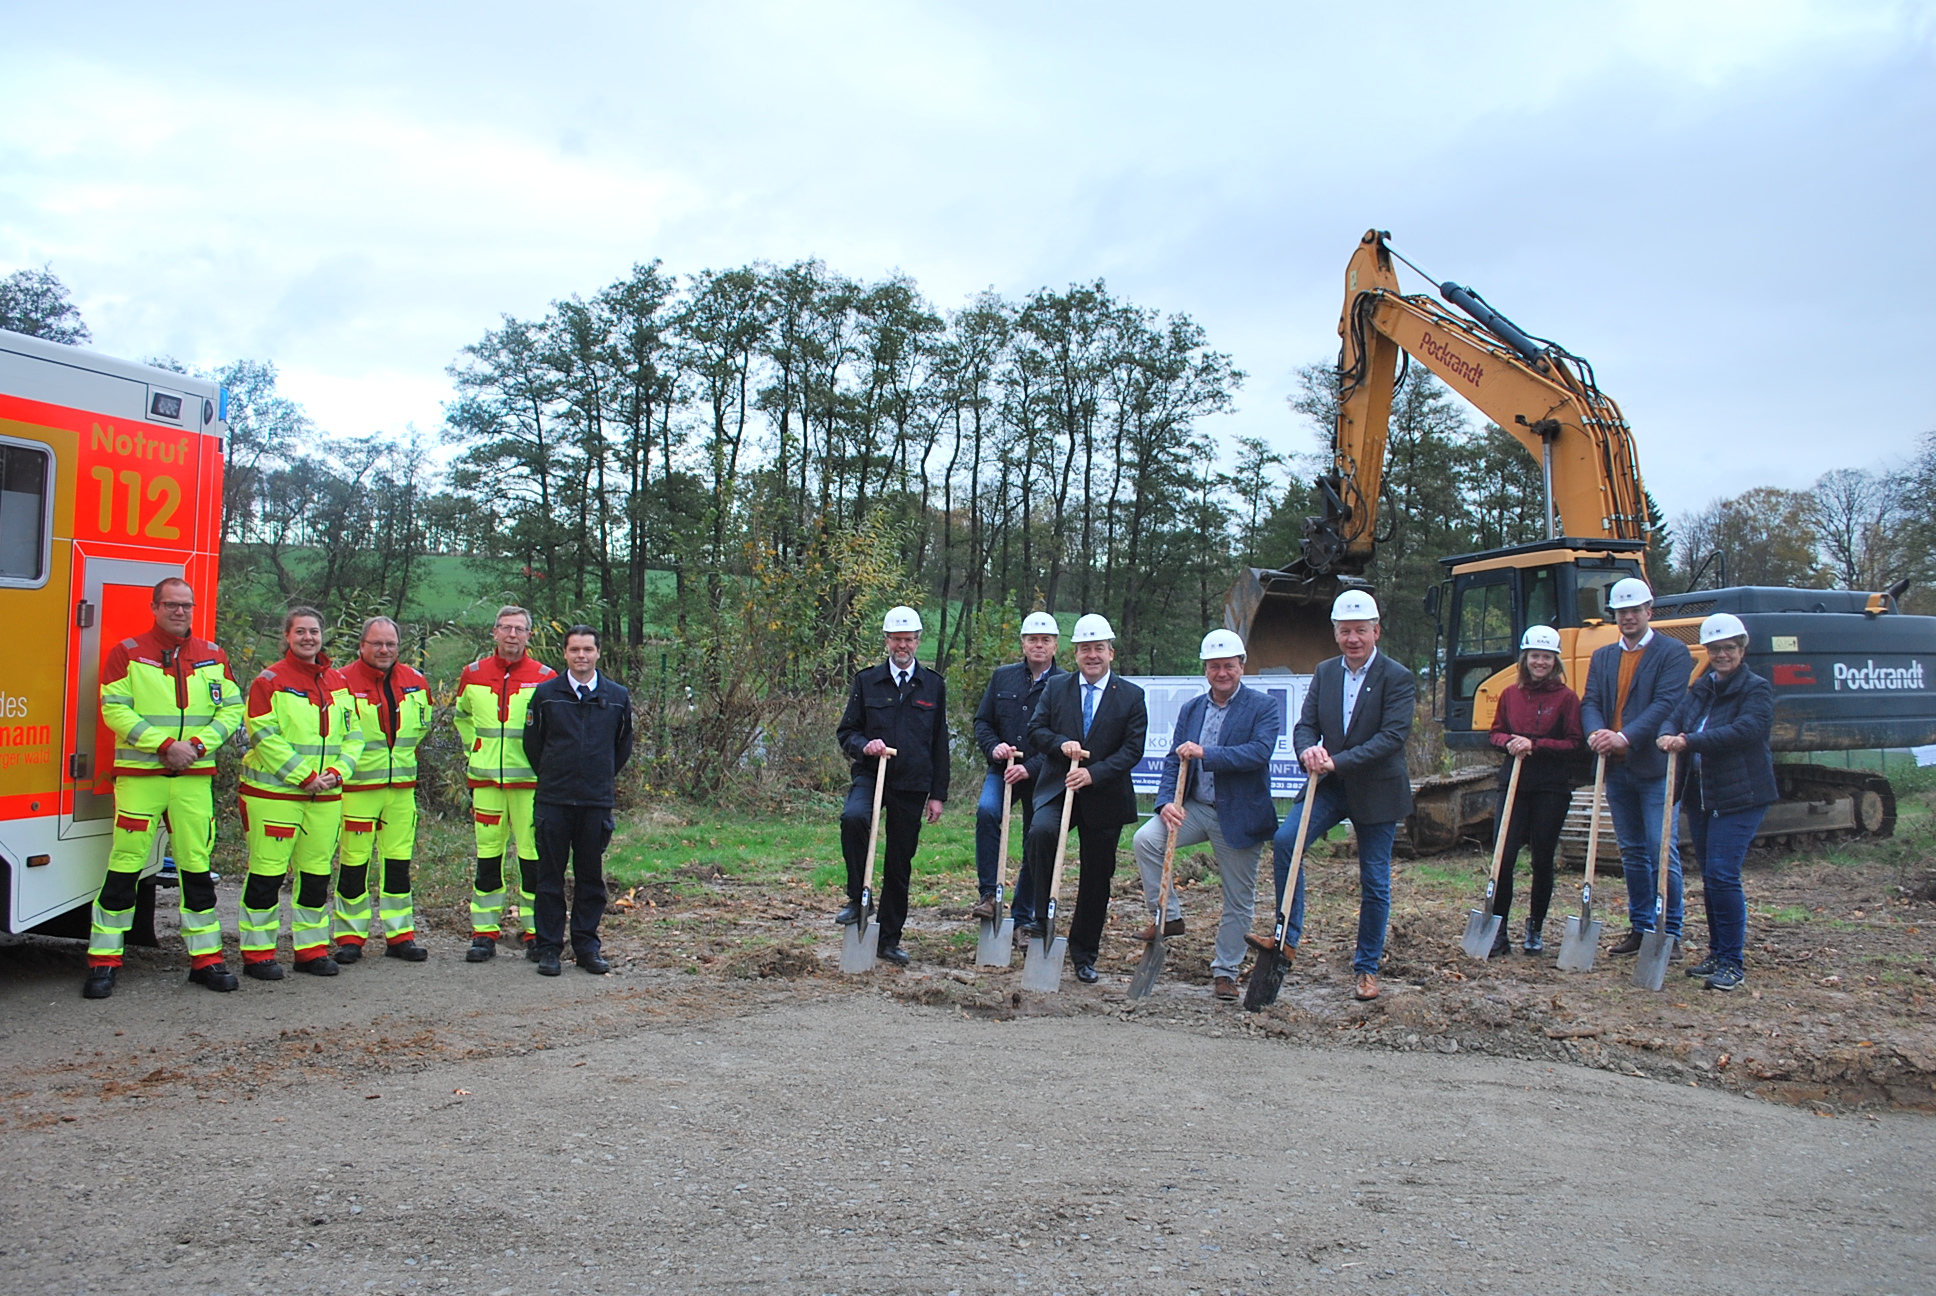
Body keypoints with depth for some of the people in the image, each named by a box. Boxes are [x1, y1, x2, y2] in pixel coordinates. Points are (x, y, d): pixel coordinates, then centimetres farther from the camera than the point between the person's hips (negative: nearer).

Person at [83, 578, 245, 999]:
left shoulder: (213, 657, 10)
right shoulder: (127, 653, 1)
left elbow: (231, 709, 8)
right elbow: (115, 710, -7)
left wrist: (199, 744, -8)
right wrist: (165, 745, -15)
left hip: (195, 776, 3)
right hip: (139, 774, -3)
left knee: (197, 865, 7)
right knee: (125, 865, -2)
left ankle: (206, 957, 13)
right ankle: (103, 961, 6)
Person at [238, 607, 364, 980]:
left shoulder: (339, 683, 12)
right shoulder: (269, 681, -5)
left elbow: (353, 734, 12)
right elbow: (265, 737, -13)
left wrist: (337, 771, -5)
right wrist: (304, 777, -15)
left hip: (326, 796, 5)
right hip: (274, 792, -5)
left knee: (317, 873, 10)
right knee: (267, 873, -2)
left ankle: (311, 947, 20)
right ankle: (257, 952, 8)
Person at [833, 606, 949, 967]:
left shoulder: (933, 685, 9)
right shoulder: (867, 681, 7)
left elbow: (940, 744, 10)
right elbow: (846, 731, 8)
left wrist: (937, 794, 5)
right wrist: (864, 745, -15)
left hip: (912, 785, 1)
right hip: (871, 775, -1)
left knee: (900, 863, 5)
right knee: (853, 817, -32)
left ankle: (890, 939, 18)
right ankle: (857, 900, -16)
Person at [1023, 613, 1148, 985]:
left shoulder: (1131, 696, 1)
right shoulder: (1056, 688, 7)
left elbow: (1132, 749, -6)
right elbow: (1035, 730, 5)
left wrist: (1093, 773, -19)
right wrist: (1060, 744, -16)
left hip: (1104, 798, 0)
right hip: (1058, 790, 0)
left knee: (1096, 878, 7)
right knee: (1040, 832, -32)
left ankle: (1084, 956, 22)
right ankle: (1041, 916, -16)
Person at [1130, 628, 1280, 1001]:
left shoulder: (1263, 707, -5)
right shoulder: (1191, 709, 9)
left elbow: (1260, 752, -20)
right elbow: (1174, 760, 5)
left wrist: (1206, 754, -26)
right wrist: (1166, 802, -13)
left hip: (1240, 814, -3)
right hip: (1195, 807, 3)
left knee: (1239, 900, 5)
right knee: (1146, 839, -21)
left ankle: (1225, 971, 22)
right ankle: (1167, 916, -4)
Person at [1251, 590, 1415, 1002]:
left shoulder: (1397, 678, -11)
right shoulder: (1324, 672, 6)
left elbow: (1393, 737, -20)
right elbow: (1305, 725, 1)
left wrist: (1338, 761, -28)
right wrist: (1308, 750, -23)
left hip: (1376, 792, -4)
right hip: (1330, 786, 4)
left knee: (1374, 882, 6)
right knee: (1284, 841, -18)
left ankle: (1367, 967, 21)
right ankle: (1287, 938, -9)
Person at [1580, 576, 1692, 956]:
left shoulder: (1673, 652, -2)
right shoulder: (1602, 657, 15)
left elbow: (1666, 704, -13)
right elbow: (1590, 702, 5)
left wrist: (1625, 737, -24)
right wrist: (1596, 732, -17)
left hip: (1655, 767, -6)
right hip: (1616, 768, 6)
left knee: (1662, 852, -6)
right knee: (1632, 853, 12)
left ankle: (1669, 934, 2)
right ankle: (1640, 928, 21)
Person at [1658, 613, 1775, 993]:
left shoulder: (1757, 690, -6)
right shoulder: (1700, 689, 15)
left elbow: (1744, 730, -22)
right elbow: (1676, 718, 4)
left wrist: (1690, 742, -29)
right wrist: (1668, 736, -20)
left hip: (1740, 797, -7)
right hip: (1701, 797, 7)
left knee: (1722, 875, -12)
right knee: (1710, 878, 13)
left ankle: (1733, 963, -4)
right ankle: (1717, 954, 23)